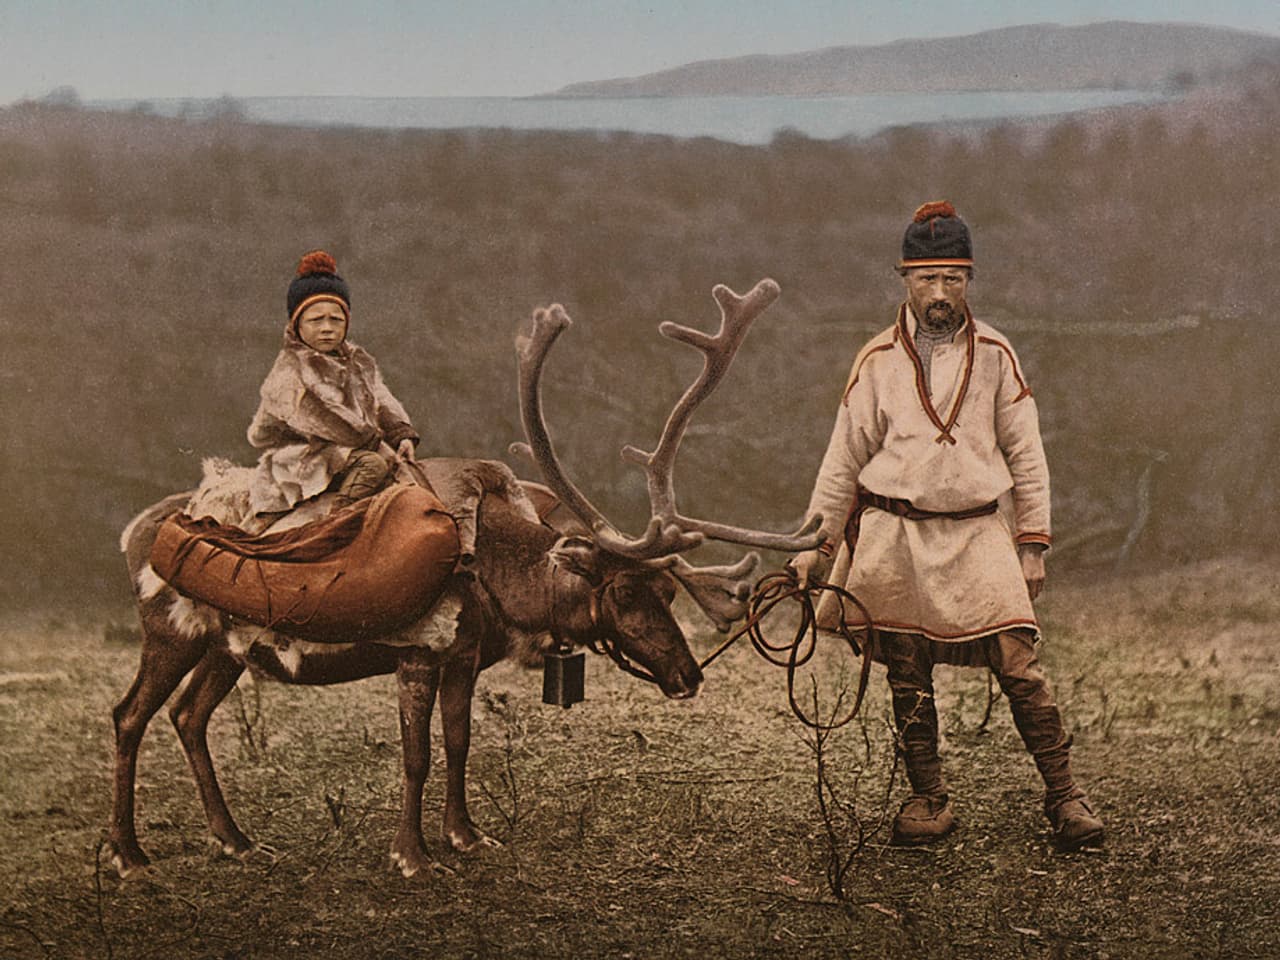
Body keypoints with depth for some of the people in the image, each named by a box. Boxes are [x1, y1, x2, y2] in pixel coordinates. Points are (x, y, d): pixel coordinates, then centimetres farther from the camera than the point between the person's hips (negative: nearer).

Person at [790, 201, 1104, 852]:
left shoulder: (994, 355, 6)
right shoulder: (879, 360, 4)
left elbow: (1025, 455, 9)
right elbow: (844, 458, 10)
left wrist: (1032, 545, 4)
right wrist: (815, 543, 7)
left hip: (978, 530, -1)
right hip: (894, 533, 1)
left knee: (1019, 663, -9)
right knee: (907, 676, 4)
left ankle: (1064, 797, -3)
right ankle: (928, 799, 17)